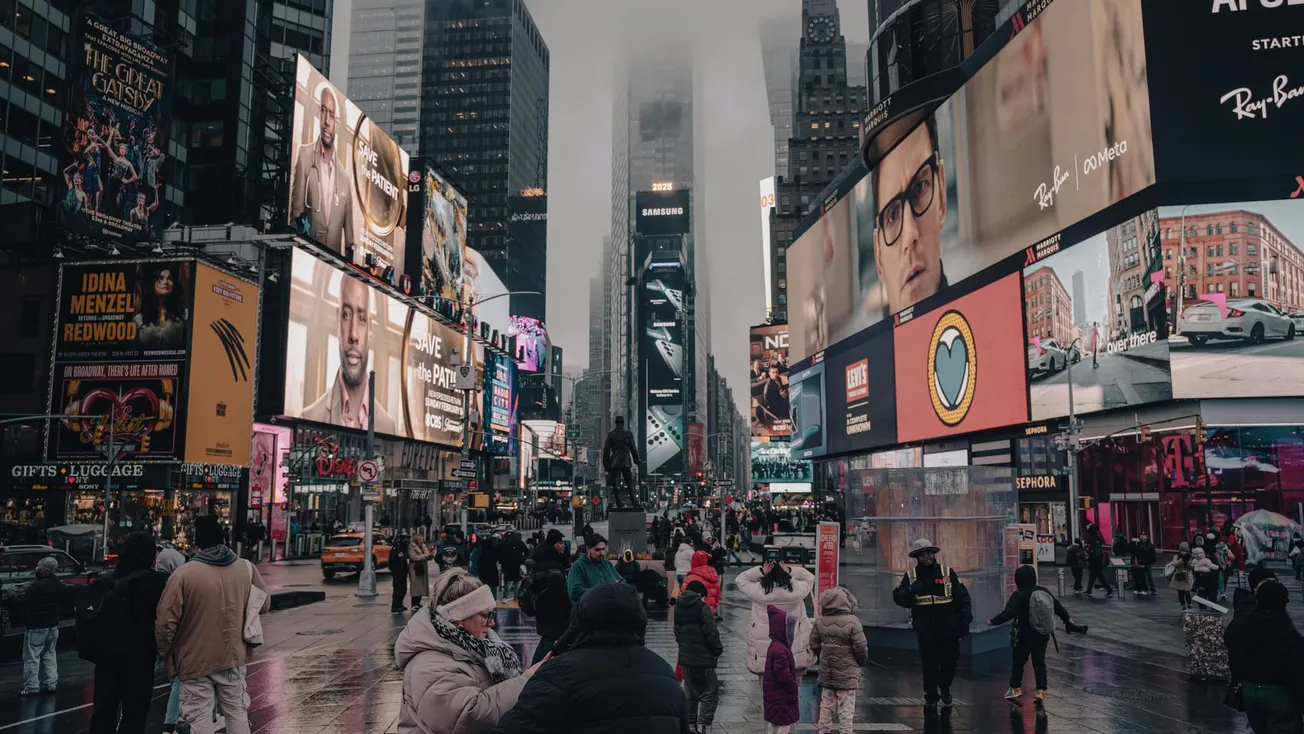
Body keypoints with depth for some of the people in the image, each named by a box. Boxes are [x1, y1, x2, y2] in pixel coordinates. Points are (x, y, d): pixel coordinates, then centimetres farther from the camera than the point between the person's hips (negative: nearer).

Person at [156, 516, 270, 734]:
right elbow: (264, 604, 9)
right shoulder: (247, 568, -3)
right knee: (237, 712, 15)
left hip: (195, 660, -3)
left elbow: (166, 622, -12)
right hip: (233, 656, 3)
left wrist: (164, 653, 5)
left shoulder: (183, 573, -14)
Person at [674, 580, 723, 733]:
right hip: (703, 658, -7)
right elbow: (711, 632, -15)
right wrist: (718, 650, 0)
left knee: (690, 693, 16)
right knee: (710, 693, -2)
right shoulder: (702, 607, -14)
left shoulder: (678, 607, 9)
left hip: (685, 657, 7)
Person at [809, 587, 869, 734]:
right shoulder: (852, 622, -19)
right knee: (846, 708, 4)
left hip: (826, 672, 5)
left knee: (826, 705, 15)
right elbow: (861, 647, -14)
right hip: (847, 673, -5)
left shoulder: (820, 621, -4)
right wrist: (862, 661, 6)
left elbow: (814, 644, 3)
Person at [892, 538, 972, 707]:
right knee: (929, 663, 3)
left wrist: (965, 619, -6)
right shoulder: (910, 576, 3)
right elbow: (900, 599, -1)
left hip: (948, 627, 1)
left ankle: (945, 688, 35)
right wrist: (912, 591, -20)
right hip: (925, 628, -1)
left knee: (950, 661, 9)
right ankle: (931, 695, 21)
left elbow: (963, 597, 3)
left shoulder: (948, 572, 3)